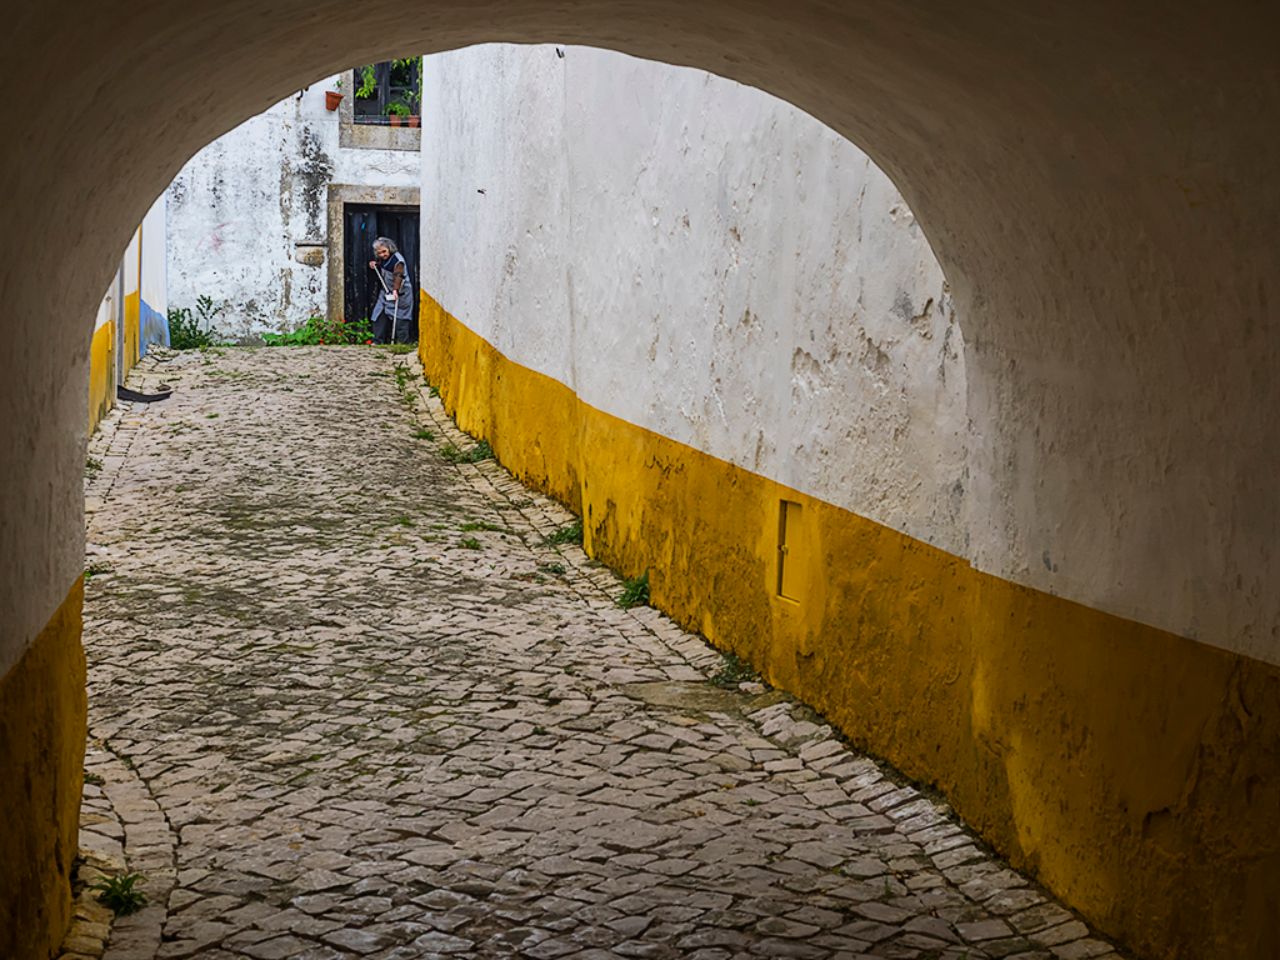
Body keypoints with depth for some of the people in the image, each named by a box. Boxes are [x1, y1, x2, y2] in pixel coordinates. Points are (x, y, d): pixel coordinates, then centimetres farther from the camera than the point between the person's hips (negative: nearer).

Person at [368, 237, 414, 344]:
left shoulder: (397, 260, -20)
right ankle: (378, 341, 13)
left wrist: (395, 289, -48)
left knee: (400, 318, -8)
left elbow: (398, 275, -34)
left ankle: (404, 342, -2)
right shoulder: (382, 259, 6)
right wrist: (375, 265, 8)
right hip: (386, 292, 8)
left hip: (400, 292, -8)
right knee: (379, 315, 6)